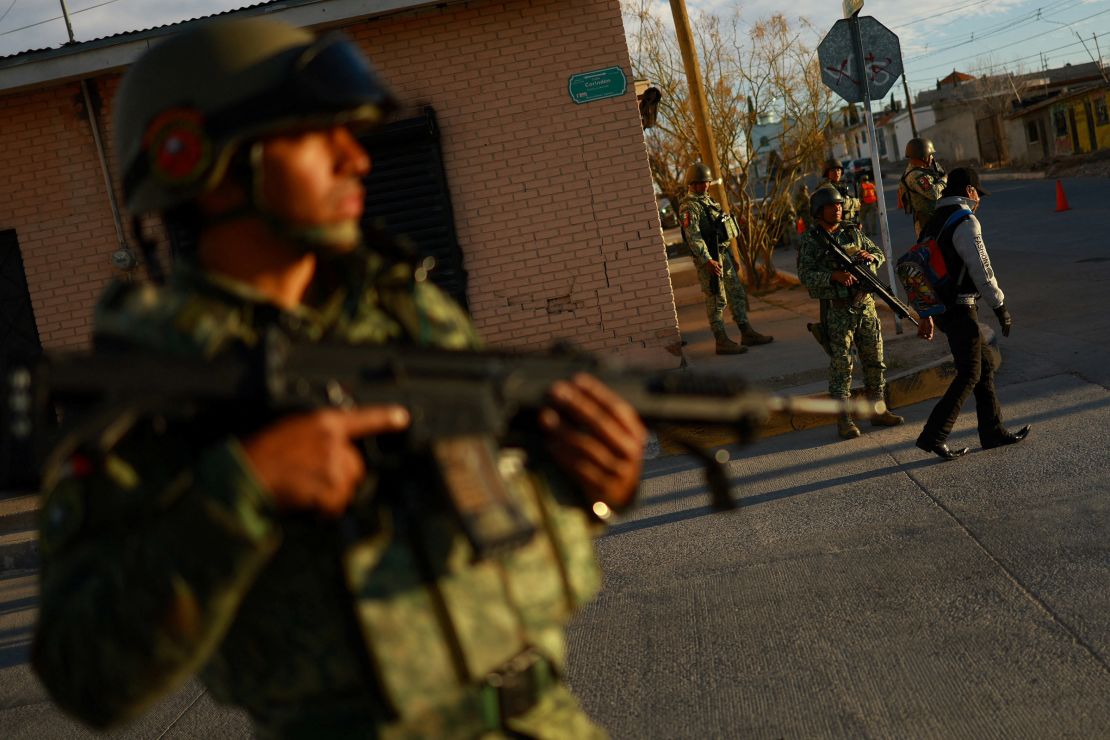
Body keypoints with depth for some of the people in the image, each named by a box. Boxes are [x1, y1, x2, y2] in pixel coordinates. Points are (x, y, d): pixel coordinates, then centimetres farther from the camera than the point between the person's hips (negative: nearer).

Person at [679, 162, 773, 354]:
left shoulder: (707, 200, 16)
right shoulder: (689, 207, -14)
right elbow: (693, 237, -23)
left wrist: (727, 255, 22)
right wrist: (708, 261, -30)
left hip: (723, 254, 10)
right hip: (708, 258, -10)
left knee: (737, 294, 13)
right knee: (716, 300, -5)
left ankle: (747, 334, 21)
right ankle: (722, 342, 0)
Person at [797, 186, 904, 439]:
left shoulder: (853, 232, 10)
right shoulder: (811, 241, -5)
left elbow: (879, 254, 17)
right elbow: (806, 276, -13)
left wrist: (870, 256, -7)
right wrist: (834, 276, -25)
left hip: (866, 304, 5)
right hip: (837, 310, -5)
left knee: (875, 360, 10)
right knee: (841, 364, -3)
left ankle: (877, 410, 22)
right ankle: (844, 420, 3)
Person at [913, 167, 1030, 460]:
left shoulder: (934, 221, 15)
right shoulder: (965, 222, -14)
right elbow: (981, 270, -17)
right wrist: (1000, 306, -9)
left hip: (941, 307, 9)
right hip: (960, 309, -9)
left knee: (986, 364, 16)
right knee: (969, 374, -4)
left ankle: (993, 431, 19)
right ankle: (933, 435, -6)